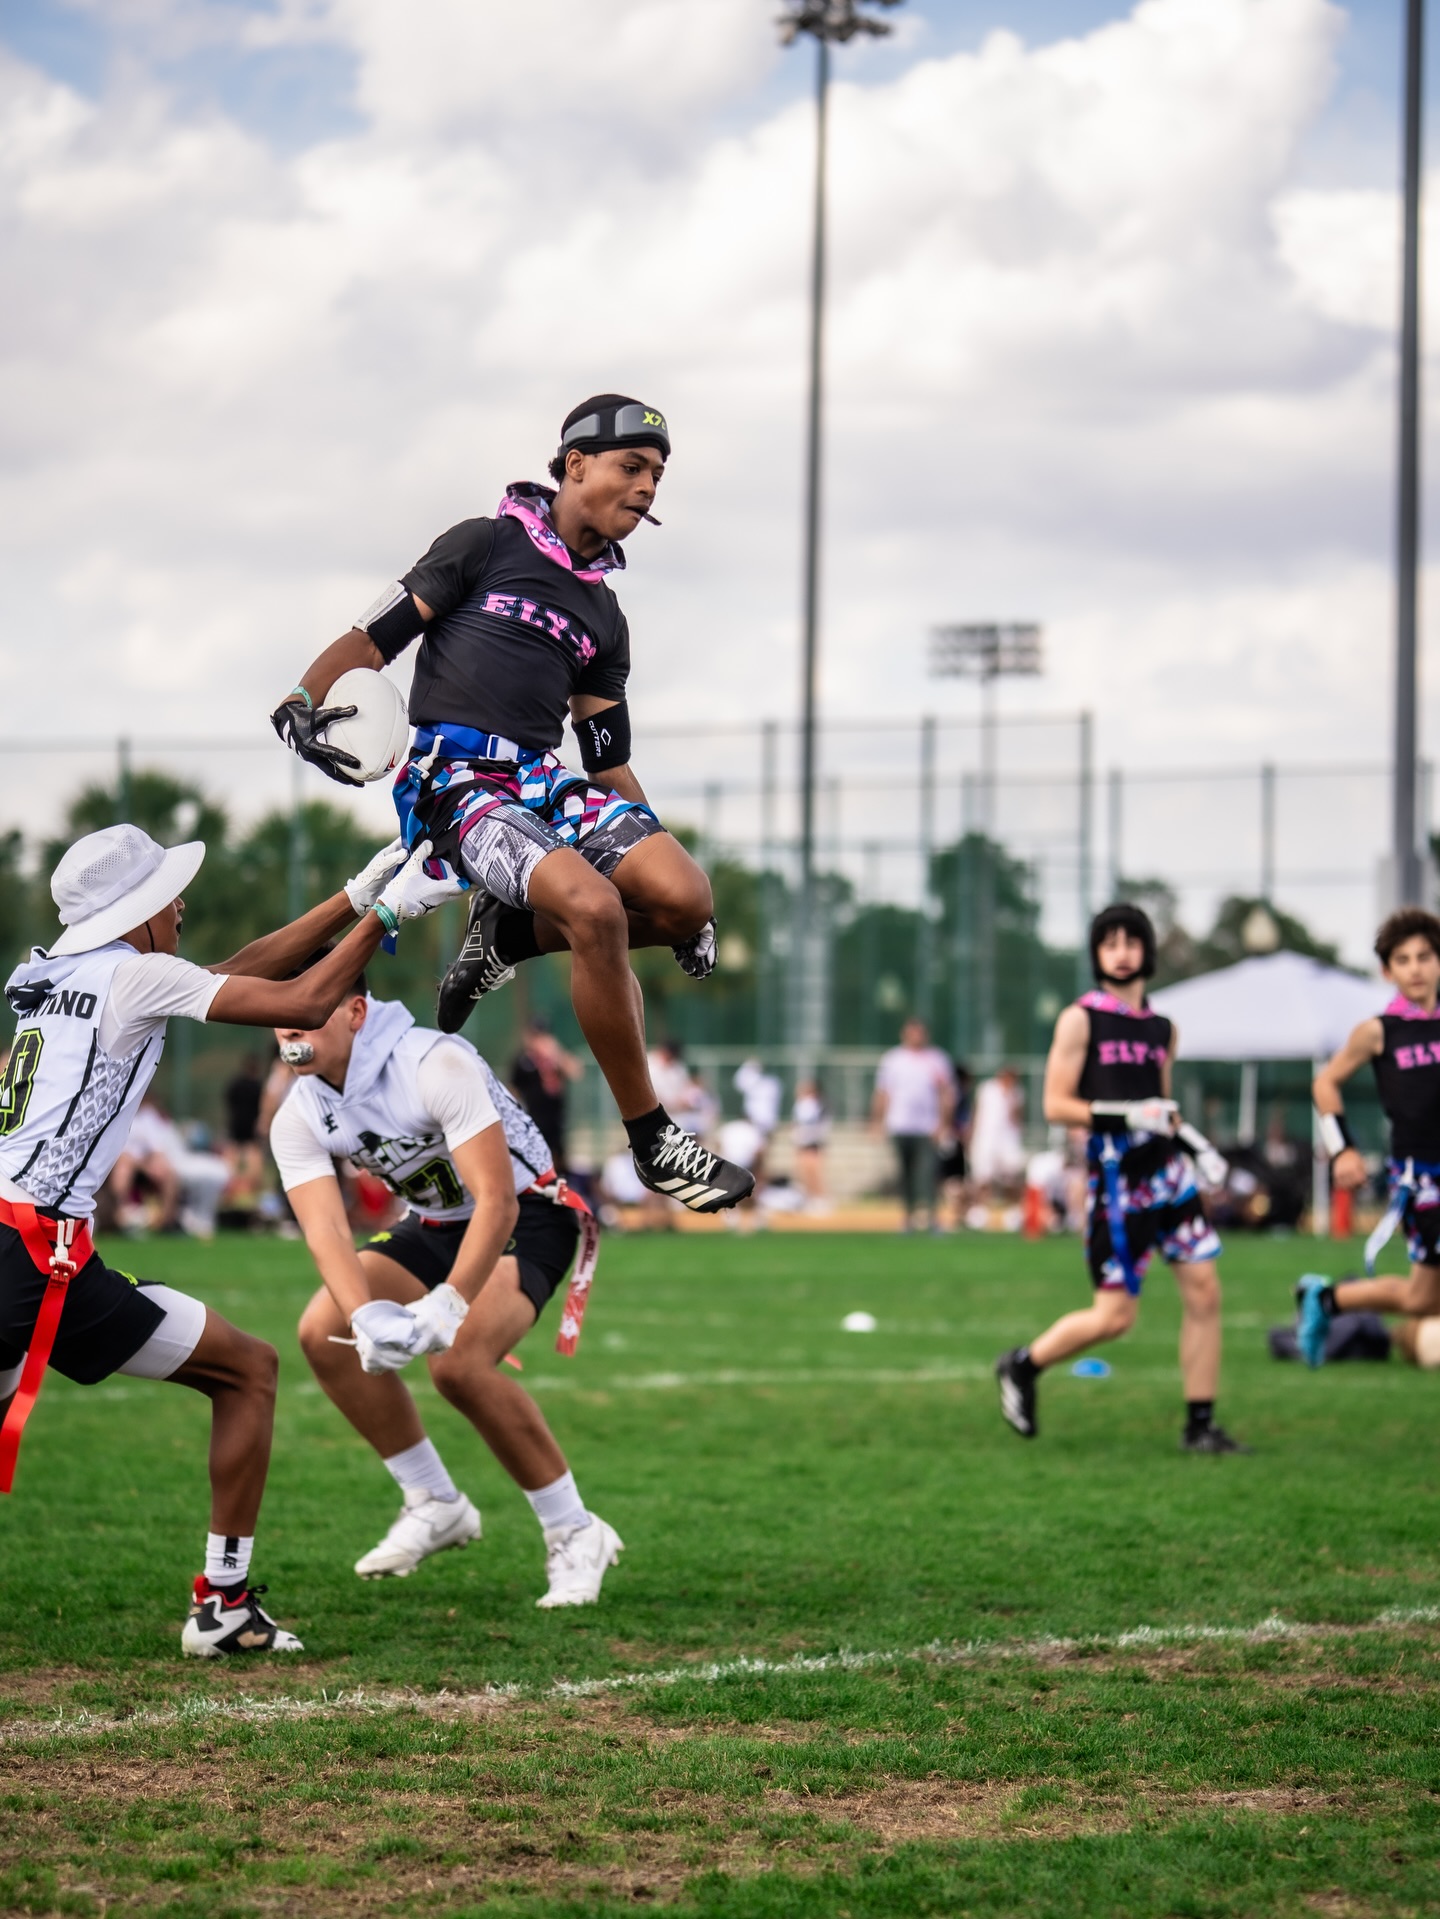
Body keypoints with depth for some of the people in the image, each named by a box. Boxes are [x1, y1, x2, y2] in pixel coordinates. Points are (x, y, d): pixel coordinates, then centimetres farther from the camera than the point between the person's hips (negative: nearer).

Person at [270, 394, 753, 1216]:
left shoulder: (604, 617, 25)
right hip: (460, 779, -6)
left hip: (547, 780, 6)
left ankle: (509, 933, 4)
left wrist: (651, 838, 17)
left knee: (685, 897, -21)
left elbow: (609, 763, 26)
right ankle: (654, 1143, -20)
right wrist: (305, 700, -15)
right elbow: (375, 638, 3)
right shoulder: (486, 545, 8)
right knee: (594, 909, -31)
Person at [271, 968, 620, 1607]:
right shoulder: (297, 1121, -9)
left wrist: (447, 1308, -44)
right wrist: (368, 1318, -41)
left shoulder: (436, 1066, -29)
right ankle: (435, 1505, 3)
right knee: (324, 1332, -12)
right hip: (434, 1225, 7)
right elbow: (325, 1230, -21)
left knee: (458, 1363, -29)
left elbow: (496, 1203, -34)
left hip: (524, 1216, -7)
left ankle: (574, 1534, -13)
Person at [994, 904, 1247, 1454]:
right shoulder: (1081, 1019, -3)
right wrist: (1127, 1117, -18)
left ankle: (1200, 1426, 4)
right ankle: (1021, 1367, 19)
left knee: (1203, 1290, -3)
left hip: (1167, 1169, 6)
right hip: (1116, 1178, -6)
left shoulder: (1162, 1029, 15)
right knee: (1115, 1316, -5)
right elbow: (1056, 1105, -8)